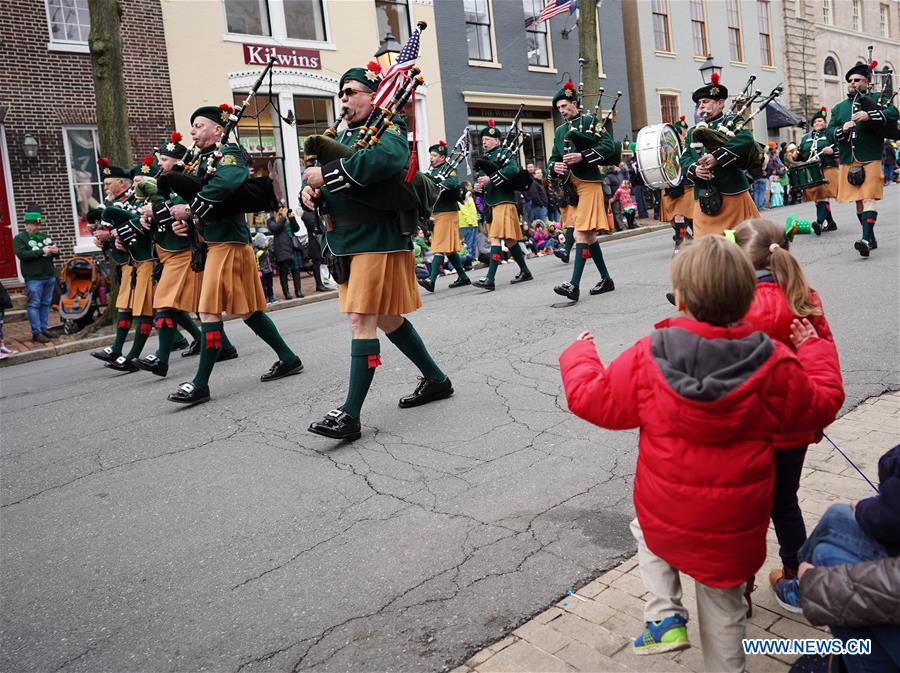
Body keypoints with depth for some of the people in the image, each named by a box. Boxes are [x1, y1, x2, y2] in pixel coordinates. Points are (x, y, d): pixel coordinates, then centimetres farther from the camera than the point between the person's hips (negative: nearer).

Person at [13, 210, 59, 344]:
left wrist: (56, 251, -6)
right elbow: (22, 254, -16)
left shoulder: (46, 236, 15)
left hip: (50, 276, 6)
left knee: (46, 304, 11)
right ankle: (36, 332, -2)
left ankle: (44, 328, 19)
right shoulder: (19, 238, -2)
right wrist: (42, 251, -21)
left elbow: (55, 252, 19)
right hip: (34, 278, -6)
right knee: (34, 305, -3)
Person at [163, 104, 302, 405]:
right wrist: (181, 218, -3)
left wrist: (190, 208, -22)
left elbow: (228, 181, -30)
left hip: (228, 241, -9)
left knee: (209, 311, -9)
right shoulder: (204, 159, 19)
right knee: (247, 310, 13)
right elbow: (189, 194, 19)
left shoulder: (229, 152, -8)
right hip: (216, 241, 9)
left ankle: (200, 384, -4)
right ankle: (288, 358, 23)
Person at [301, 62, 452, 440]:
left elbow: (385, 159, -30)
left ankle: (351, 415, -8)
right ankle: (437, 380, 30)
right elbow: (329, 184, 15)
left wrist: (326, 173, -27)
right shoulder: (344, 135, 19)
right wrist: (311, 191, -9)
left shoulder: (388, 128, -6)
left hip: (378, 239, -9)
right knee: (385, 318, 15)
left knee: (361, 319, -11)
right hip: (347, 241, 9)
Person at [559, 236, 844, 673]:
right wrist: (815, 350, 19)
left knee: (647, 530, 34)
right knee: (723, 609, 22)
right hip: (733, 528, 1)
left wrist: (579, 354, 14)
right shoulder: (772, 363, -14)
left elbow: (590, 398, -6)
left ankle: (665, 617, 19)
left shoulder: (648, 358, -17)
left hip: (665, 516, -1)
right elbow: (821, 406, 3)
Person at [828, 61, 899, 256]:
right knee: (858, 201, 9)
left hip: (871, 159, -5)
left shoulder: (877, 99, 6)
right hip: (848, 162, 5)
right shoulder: (839, 107, 18)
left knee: (868, 198, -14)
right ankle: (871, 239, 20)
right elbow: (830, 130, 10)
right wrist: (841, 130, -11)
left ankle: (866, 239, -23)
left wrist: (870, 115, -23)